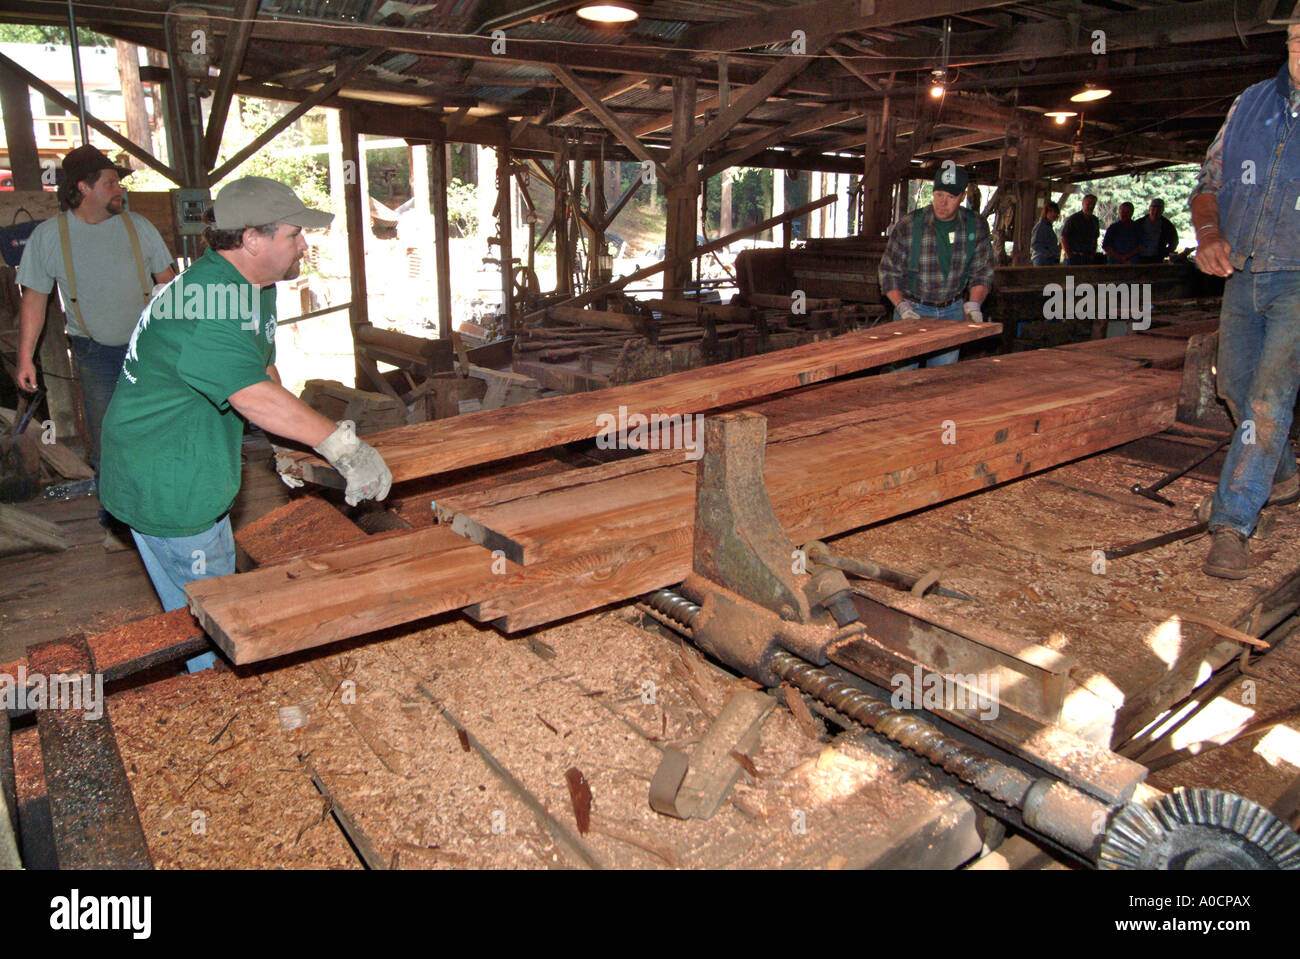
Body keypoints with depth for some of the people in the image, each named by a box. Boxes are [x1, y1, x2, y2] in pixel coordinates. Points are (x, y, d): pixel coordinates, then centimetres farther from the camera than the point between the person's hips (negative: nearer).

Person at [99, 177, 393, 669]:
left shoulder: (254, 287, 5)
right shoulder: (205, 308, -29)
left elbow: (263, 368, 10)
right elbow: (257, 396, -34)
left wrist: (290, 447, 1)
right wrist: (344, 447, -30)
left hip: (196, 474, 11)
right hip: (165, 485, -11)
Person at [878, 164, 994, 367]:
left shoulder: (977, 226, -2)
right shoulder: (908, 225, -11)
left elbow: (982, 272, 7)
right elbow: (889, 271, -5)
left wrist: (973, 305, -9)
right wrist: (902, 308, -16)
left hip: (952, 312, 3)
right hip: (913, 308, -3)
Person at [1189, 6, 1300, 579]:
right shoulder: (1252, 104, 7)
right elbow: (1208, 184, 13)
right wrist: (1209, 235, -8)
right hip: (1243, 277, 6)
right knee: (1236, 387, 15)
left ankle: (1231, 525, -13)